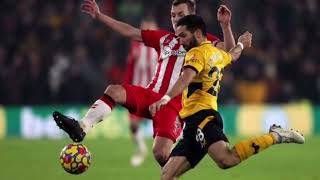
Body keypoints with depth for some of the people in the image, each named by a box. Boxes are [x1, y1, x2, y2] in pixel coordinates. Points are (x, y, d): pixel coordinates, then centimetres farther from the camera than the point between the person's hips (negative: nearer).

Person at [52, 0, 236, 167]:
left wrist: (225, 25, -26)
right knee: (113, 91, -20)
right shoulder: (164, 38, 19)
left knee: (161, 153, -21)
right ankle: (82, 127, -35)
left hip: (174, 103, -5)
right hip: (151, 96, 5)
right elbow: (130, 32, 21)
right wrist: (99, 15, 17)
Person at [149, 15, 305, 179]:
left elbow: (187, 77, -24)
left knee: (226, 159, -33)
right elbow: (232, 56, 46)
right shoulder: (216, 53, 22)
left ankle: (275, 136, -17)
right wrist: (241, 44, 69)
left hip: (200, 117, -10)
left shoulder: (197, 53, -4)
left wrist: (167, 97, -39)